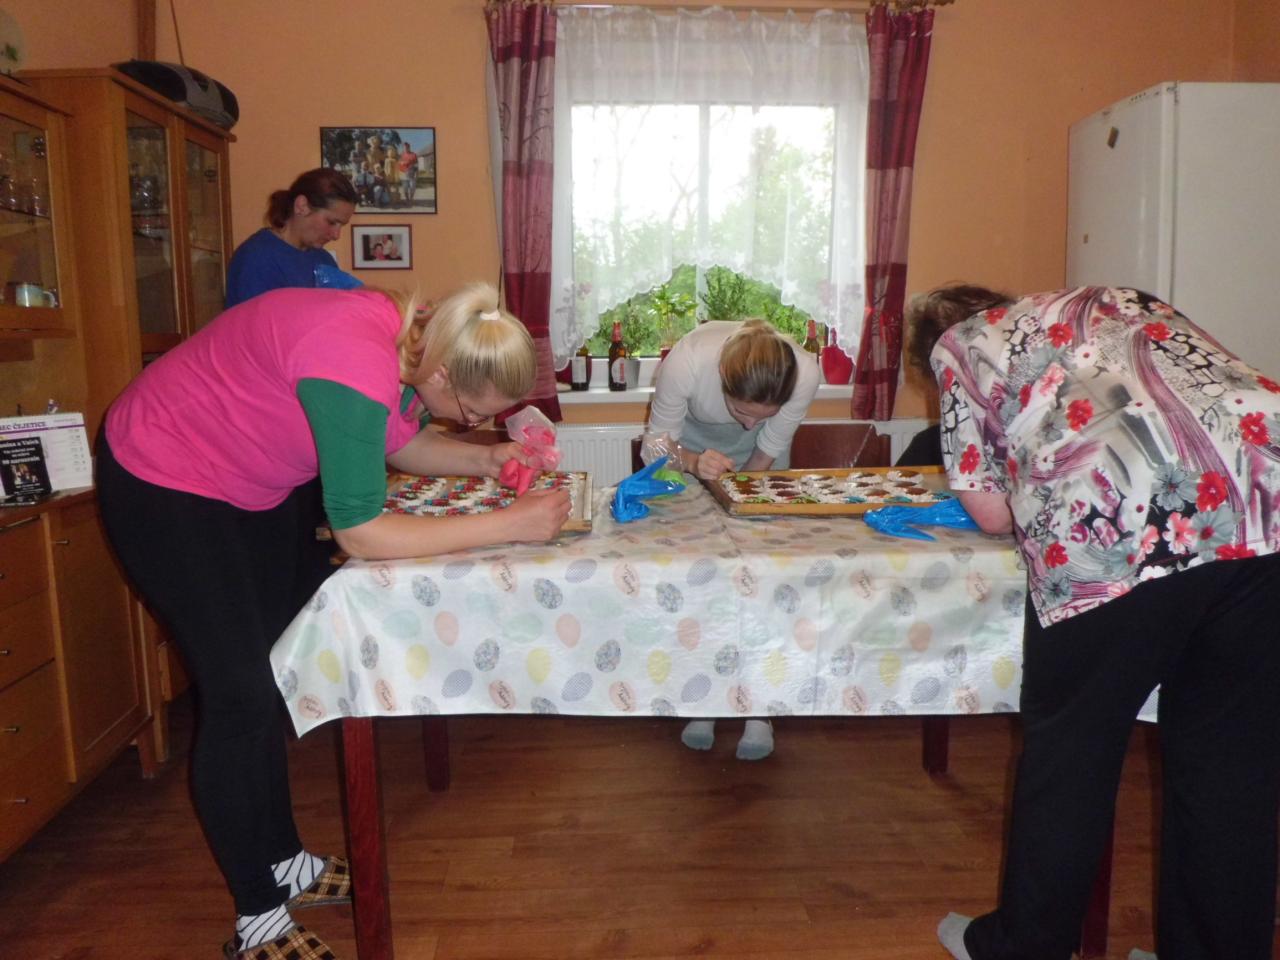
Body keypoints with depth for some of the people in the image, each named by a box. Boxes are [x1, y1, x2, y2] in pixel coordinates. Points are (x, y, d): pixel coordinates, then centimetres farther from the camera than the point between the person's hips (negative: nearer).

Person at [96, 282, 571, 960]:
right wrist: (508, 524, -32)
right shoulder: (357, 364, -38)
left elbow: (400, 442, 6)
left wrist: (483, 460, -9)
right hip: (159, 479, -9)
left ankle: (283, 864, 31)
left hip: (249, 483, 9)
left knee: (269, 676, 14)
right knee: (239, 694, -7)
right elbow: (361, 533, -34)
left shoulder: (415, 339, -12)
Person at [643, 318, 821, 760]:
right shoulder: (685, 362, -40)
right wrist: (693, 462, -46)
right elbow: (655, 445, -27)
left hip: (758, 458, 1)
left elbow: (767, 451, -19)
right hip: (692, 442, 0)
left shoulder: (805, 374, -36)